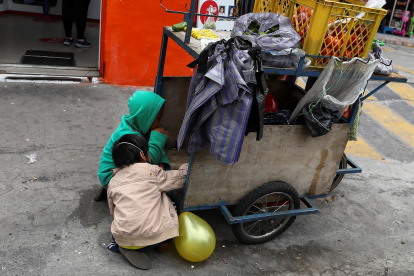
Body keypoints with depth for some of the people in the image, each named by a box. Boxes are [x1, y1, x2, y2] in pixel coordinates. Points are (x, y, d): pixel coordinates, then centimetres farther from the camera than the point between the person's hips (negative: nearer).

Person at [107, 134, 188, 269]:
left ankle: (128, 247, 10)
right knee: (164, 199, 18)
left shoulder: (113, 182, 14)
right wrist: (185, 167, 35)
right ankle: (164, 242, 10)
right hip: (152, 237, -3)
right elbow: (181, 177, 13)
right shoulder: (152, 171, 3)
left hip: (122, 238, 4)